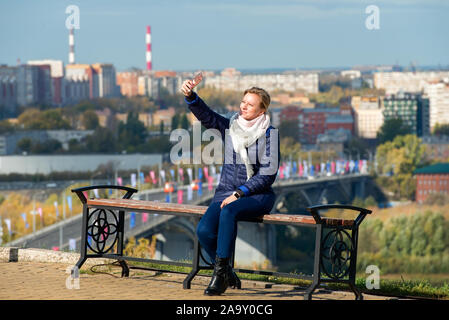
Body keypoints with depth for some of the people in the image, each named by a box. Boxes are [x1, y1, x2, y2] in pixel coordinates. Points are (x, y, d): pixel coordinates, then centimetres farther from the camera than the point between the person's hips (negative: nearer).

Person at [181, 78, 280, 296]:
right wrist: (190, 96, -26)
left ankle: (220, 270, -27)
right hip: (227, 193, 4)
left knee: (228, 212, -35)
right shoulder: (230, 126, 8)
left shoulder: (269, 134, -4)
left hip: (257, 195, -4)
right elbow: (205, 114, -5)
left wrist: (239, 193, -15)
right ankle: (227, 275, 1)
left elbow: (268, 174, -9)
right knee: (204, 230, -21)